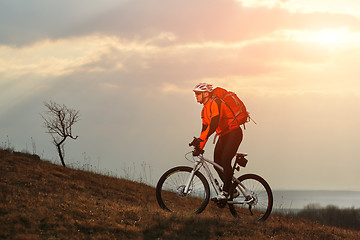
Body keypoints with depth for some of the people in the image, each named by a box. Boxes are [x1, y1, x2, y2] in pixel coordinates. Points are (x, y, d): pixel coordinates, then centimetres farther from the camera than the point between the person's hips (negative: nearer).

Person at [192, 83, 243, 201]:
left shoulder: (215, 103, -20)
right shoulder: (205, 110, 10)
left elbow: (214, 124, -31)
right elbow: (205, 128, 13)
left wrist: (201, 138, -36)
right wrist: (200, 147, 6)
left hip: (234, 133, -9)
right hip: (223, 135, 9)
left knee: (225, 160, -19)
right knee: (217, 163, 1)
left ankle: (225, 191, -12)